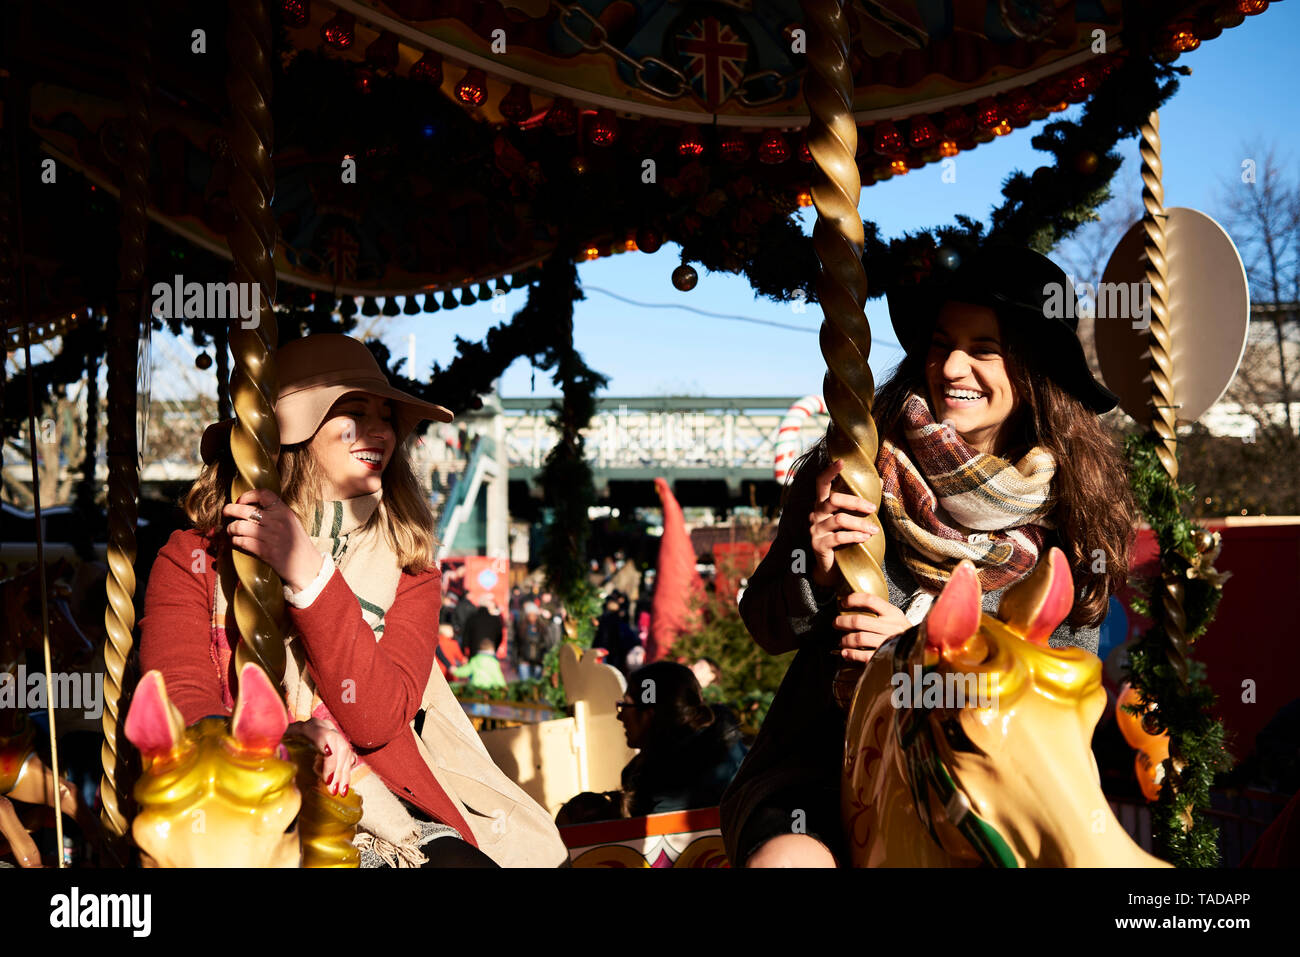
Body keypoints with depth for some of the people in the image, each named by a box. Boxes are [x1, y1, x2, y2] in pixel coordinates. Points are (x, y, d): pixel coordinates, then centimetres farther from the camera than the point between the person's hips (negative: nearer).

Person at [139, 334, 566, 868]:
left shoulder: (409, 571, 9)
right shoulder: (191, 560, 4)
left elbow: (376, 719, -6)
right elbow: (180, 715, -5)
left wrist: (309, 574, -15)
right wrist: (290, 743, -24)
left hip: (386, 817, 3)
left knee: (464, 863, -27)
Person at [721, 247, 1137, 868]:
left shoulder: (1078, 508, -1)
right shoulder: (851, 469, -2)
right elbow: (764, 625, 5)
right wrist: (817, 572, -17)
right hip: (823, 763, -1)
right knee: (785, 860, -32)